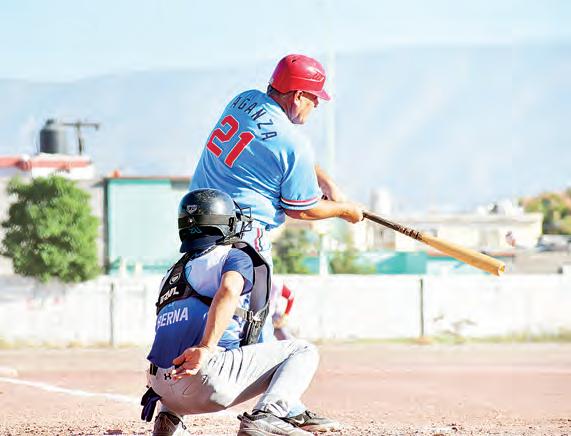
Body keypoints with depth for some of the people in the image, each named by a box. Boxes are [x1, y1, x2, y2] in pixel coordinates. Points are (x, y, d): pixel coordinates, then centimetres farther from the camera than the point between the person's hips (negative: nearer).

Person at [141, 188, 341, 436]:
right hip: (207, 381, -6)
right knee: (302, 351, 5)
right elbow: (228, 292, -16)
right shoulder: (236, 257, 8)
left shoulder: (176, 270, 27)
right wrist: (206, 349, -24)